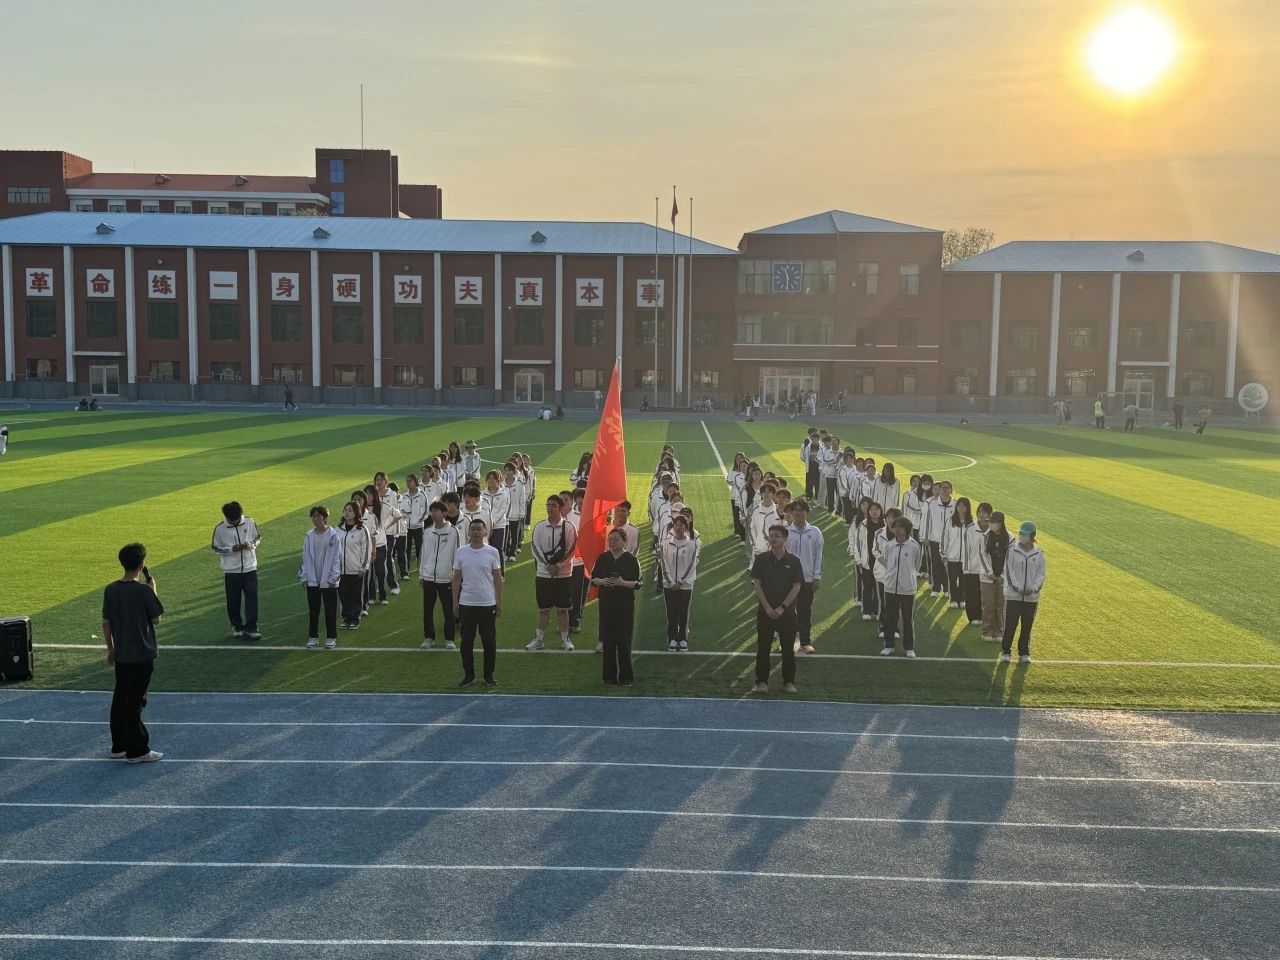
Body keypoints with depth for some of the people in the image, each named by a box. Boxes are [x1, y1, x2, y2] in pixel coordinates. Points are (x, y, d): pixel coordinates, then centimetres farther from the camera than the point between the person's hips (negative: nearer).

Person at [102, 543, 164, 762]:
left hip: (120, 655, 6)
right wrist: (153, 591, 2)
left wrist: (110, 649, 16)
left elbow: (106, 623, 6)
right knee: (135, 703, 0)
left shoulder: (110, 590, 0)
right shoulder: (144, 591, -17)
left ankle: (119, 746, 24)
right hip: (141, 655, -6)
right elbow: (156, 619, -7)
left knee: (120, 700, 15)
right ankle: (137, 751, 6)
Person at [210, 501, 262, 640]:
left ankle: (251, 629, -3)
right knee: (233, 601, 6)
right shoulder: (220, 528, -6)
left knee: (252, 598, -6)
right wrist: (231, 549, -14)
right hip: (231, 570, 0)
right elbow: (215, 547, 2)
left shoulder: (250, 522, -2)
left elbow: (258, 538, 10)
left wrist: (250, 544, -12)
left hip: (250, 568, 0)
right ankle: (237, 626, 24)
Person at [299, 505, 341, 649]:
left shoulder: (333, 535, -7)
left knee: (330, 610, 5)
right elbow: (306, 557, 8)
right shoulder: (309, 536, 4)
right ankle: (313, 637, 20)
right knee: (313, 610, 10)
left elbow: (337, 557, -6)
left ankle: (331, 637, 15)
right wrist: (304, 576, 4)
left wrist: (333, 578, -9)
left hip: (328, 581, -3)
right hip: (312, 580, 3)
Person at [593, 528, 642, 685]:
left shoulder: (631, 560, -2)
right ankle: (610, 675, 12)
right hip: (606, 603, 3)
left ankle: (626, 676, 8)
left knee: (624, 640, -2)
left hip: (625, 604, -2)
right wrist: (602, 581, -11)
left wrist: (623, 583, -20)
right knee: (608, 640, 3)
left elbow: (638, 583, -3)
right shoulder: (603, 558, 6)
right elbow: (593, 578, 9)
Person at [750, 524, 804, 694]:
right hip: (765, 611, 1)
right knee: (763, 648, 4)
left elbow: (797, 586, -4)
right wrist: (767, 607, -10)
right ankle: (762, 681, 13)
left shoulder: (794, 561, -1)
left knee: (788, 648, 5)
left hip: (787, 612, -1)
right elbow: (756, 584, -1)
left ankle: (789, 682, 15)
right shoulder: (761, 559, 1)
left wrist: (782, 608, -11)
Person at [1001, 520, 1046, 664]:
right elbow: (1009, 571, -6)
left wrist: (1034, 588, -11)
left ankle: (1024, 653, 21)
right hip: (1013, 595, -2)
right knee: (1010, 624, 0)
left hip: (1032, 597, 2)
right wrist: (1018, 587, -16)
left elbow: (1041, 574, 4)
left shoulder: (1039, 553, 3)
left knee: (1027, 626, 9)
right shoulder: (1012, 551, -3)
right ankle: (1005, 651, 11)